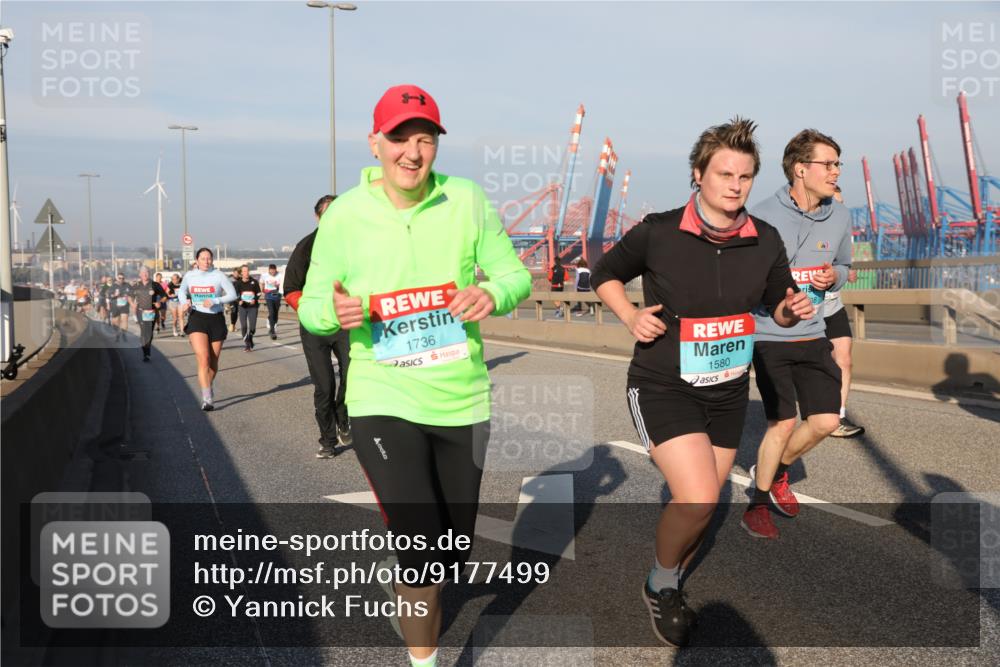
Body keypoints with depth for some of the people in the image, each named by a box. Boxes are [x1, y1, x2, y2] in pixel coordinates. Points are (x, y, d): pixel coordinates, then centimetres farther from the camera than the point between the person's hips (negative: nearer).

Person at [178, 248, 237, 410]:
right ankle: (207, 398, -19)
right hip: (197, 319, 0)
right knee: (203, 359, -16)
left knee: (213, 361, 9)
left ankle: (207, 387, 38)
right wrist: (184, 302, 1)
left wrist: (214, 301, -17)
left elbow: (232, 295, -5)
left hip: (216, 319, 0)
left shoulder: (219, 275, -5)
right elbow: (181, 291, 22)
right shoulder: (189, 275, 3)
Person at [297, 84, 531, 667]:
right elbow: (311, 306, 1)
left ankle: (419, 601, 54)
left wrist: (493, 293, -23)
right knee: (422, 552, -13)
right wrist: (334, 312, -23)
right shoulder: (344, 215, -7)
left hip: (462, 400, 3)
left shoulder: (467, 200, -5)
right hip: (383, 401, -2)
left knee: (454, 554, 17)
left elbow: (516, 275, 1)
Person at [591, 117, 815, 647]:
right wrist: (630, 316, -13)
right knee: (697, 501, -19)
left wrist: (793, 310, -11)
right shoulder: (657, 232, -12)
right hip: (663, 387, -5)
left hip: (727, 392, 5)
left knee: (699, 507, 13)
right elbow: (605, 273, 4)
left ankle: (668, 590, 40)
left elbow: (777, 306, 12)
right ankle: (660, 585, 11)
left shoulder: (766, 242, -2)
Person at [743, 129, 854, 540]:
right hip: (767, 337, -5)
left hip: (812, 337, 5)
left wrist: (833, 277, -5)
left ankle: (774, 471, 30)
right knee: (783, 423, -8)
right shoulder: (762, 217, -14)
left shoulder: (839, 217, 2)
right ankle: (758, 503, 14)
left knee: (826, 421, 2)